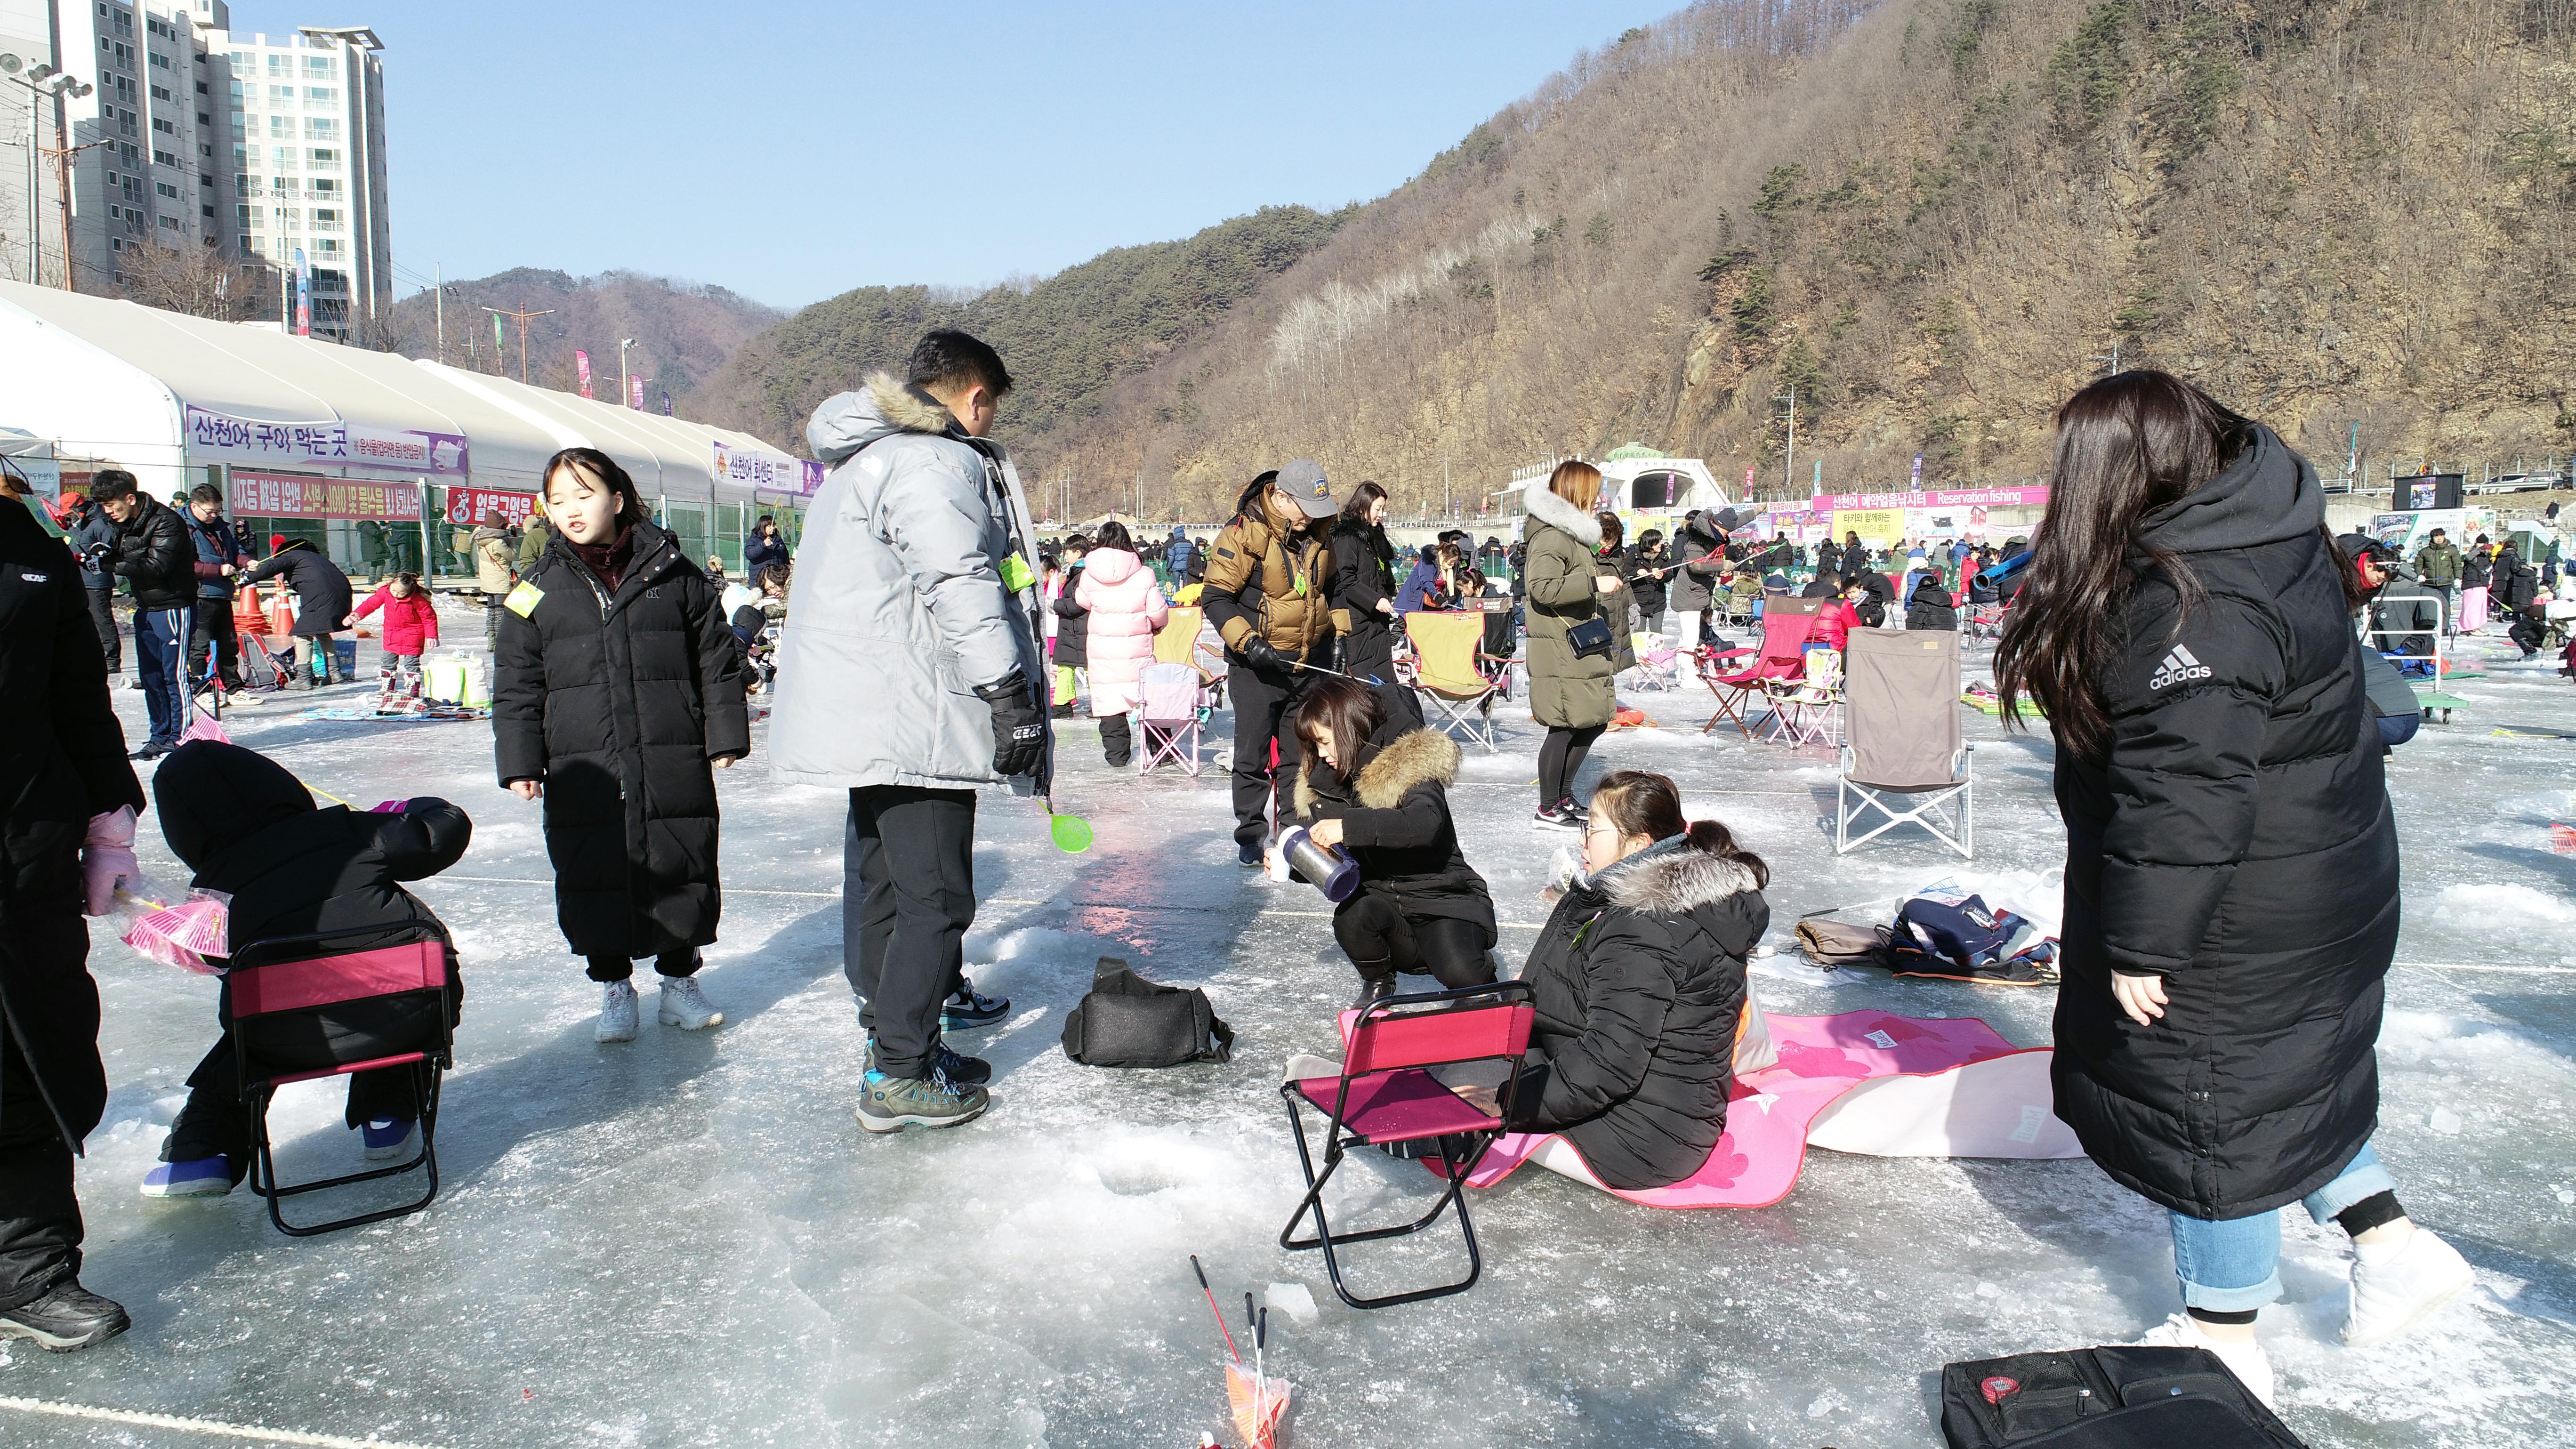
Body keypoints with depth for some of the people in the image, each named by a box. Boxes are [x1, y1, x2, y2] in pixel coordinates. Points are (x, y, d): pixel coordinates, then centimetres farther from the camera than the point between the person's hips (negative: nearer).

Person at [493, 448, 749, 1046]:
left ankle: (680, 980, 25)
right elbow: (517, 685, 8)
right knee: (592, 879, 6)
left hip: (674, 768, -1)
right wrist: (521, 762, 1)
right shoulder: (539, 592, 5)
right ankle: (613, 986, 24)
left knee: (682, 871, 7)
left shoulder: (673, 574, 2)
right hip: (583, 773, 1)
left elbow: (717, 657, 6)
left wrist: (724, 736, 2)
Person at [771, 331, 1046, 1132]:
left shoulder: (864, 458, 22)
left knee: (884, 882, 17)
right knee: (936, 895, -5)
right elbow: (961, 584, -23)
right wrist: (1011, 694, -24)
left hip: (870, 721, 11)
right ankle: (899, 1076, 0)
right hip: (914, 721, -11)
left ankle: (894, 1033, 29)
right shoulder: (932, 462, -13)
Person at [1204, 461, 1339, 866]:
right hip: (1255, 666, -5)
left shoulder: (1318, 535, 5)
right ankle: (1251, 835, 13)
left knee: (1300, 754, 10)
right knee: (1253, 756, 1)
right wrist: (1248, 642, -24)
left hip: (1306, 664, 5)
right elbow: (1216, 597, -16)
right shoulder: (1243, 534, -15)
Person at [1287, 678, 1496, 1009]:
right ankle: (1378, 982, 4)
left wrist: (1350, 826, -38)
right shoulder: (1327, 781, 6)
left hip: (1441, 896, -4)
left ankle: (1480, 965, 11)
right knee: (1350, 919, -30)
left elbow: (1426, 823, -34)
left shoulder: (1413, 761, -14)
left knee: (1461, 974, -29)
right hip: (1381, 897, 5)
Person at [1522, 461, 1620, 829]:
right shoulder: (1551, 536, -14)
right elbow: (1543, 587, -26)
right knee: (1564, 728, -5)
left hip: (1583, 648, 11)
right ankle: (1549, 808, 7)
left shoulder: (1571, 533, 19)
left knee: (1593, 723, 14)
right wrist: (1595, 584, -23)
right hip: (1559, 651, -11)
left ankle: (1564, 795, 27)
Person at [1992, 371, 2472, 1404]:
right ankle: (2391, 1242, 36)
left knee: (2214, 1098, 8)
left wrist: (2143, 942, -21)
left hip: (2238, 921, -9)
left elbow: (2186, 796, -29)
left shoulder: (2192, 605, -29)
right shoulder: (2269, 536, 3)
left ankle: (2220, 1339, 26)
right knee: (2285, 1075, 26)